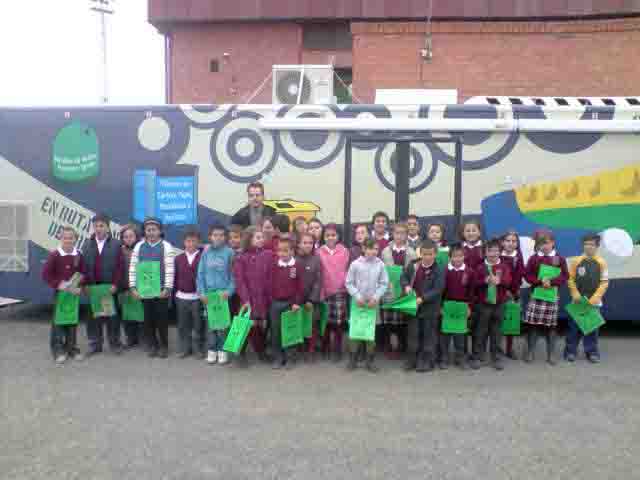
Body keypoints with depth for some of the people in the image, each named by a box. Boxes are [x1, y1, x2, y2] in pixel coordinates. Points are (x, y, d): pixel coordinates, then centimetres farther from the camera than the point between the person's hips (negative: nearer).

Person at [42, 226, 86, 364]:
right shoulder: (54, 255, -8)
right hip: (59, 292, -3)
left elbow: (84, 273, 6)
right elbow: (46, 274, -9)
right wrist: (58, 285, -20)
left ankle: (72, 348, 23)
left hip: (74, 293, 3)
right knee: (58, 321, 2)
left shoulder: (78, 255, 2)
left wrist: (80, 286, -10)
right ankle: (58, 350, 12)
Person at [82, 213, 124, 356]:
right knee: (93, 317, 8)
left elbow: (120, 266, -6)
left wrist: (115, 284, -13)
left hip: (110, 287, -3)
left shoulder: (116, 244, -2)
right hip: (92, 287, 3)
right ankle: (95, 344, 18)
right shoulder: (87, 245, 9)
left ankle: (115, 344, 15)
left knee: (112, 316, 4)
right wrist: (85, 284, -3)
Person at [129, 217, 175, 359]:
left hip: (161, 289, -3)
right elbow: (133, 267, 5)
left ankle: (163, 346, 16)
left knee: (162, 319, 2)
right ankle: (152, 345, 22)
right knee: (148, 318, 8)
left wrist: (167, 288, -14)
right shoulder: (139, 246, 6)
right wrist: (133, 287, -2)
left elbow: (170, 269, -7)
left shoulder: (166, 246, -3)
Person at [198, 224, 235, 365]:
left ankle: (222, 350, 14)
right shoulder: (206, 253, 5)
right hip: (208, 294, 3)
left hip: (224, 294, -2)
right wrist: (202, 292, -1)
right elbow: (200, 274, 6)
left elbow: (233, 274, -4)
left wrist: (229, 291, -13)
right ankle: (211, 350, 19)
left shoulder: (229, 252, -3)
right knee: (210, 323, 8)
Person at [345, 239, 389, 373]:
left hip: (373, 302, 1)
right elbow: (349, 283, -2)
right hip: (358, 302, -1)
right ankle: (353, 359, 17)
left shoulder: (380, 264, -4)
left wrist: (376, 297, -10)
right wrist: (357, 296, -11)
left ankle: (370, 360, 17)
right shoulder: (355, 264, -7)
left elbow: (384, 284, 1)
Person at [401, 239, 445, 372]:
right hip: (413, 305, 5)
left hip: (430, 308, -4)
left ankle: (428, 361, 20)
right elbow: (404, 276, 10)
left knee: (429, 335, 8)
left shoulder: (438, 270, -15)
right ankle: (413, 359, 27)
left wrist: (422, 299, -26)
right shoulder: (413, 265, -1)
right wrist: (406, 286, -11)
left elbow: (437, 290, -20)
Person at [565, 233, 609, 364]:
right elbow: (570, 279, 2)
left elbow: (604, 283, -3)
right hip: (578, 300, 0)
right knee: (574, 326, 4)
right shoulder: (577, 261, 0)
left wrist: (594, 298, -11)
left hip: (593, 301, 0)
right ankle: (570, 351, 12)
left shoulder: (601, 262, -2)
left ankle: (592, 352, 18)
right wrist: (575, 294, -9)